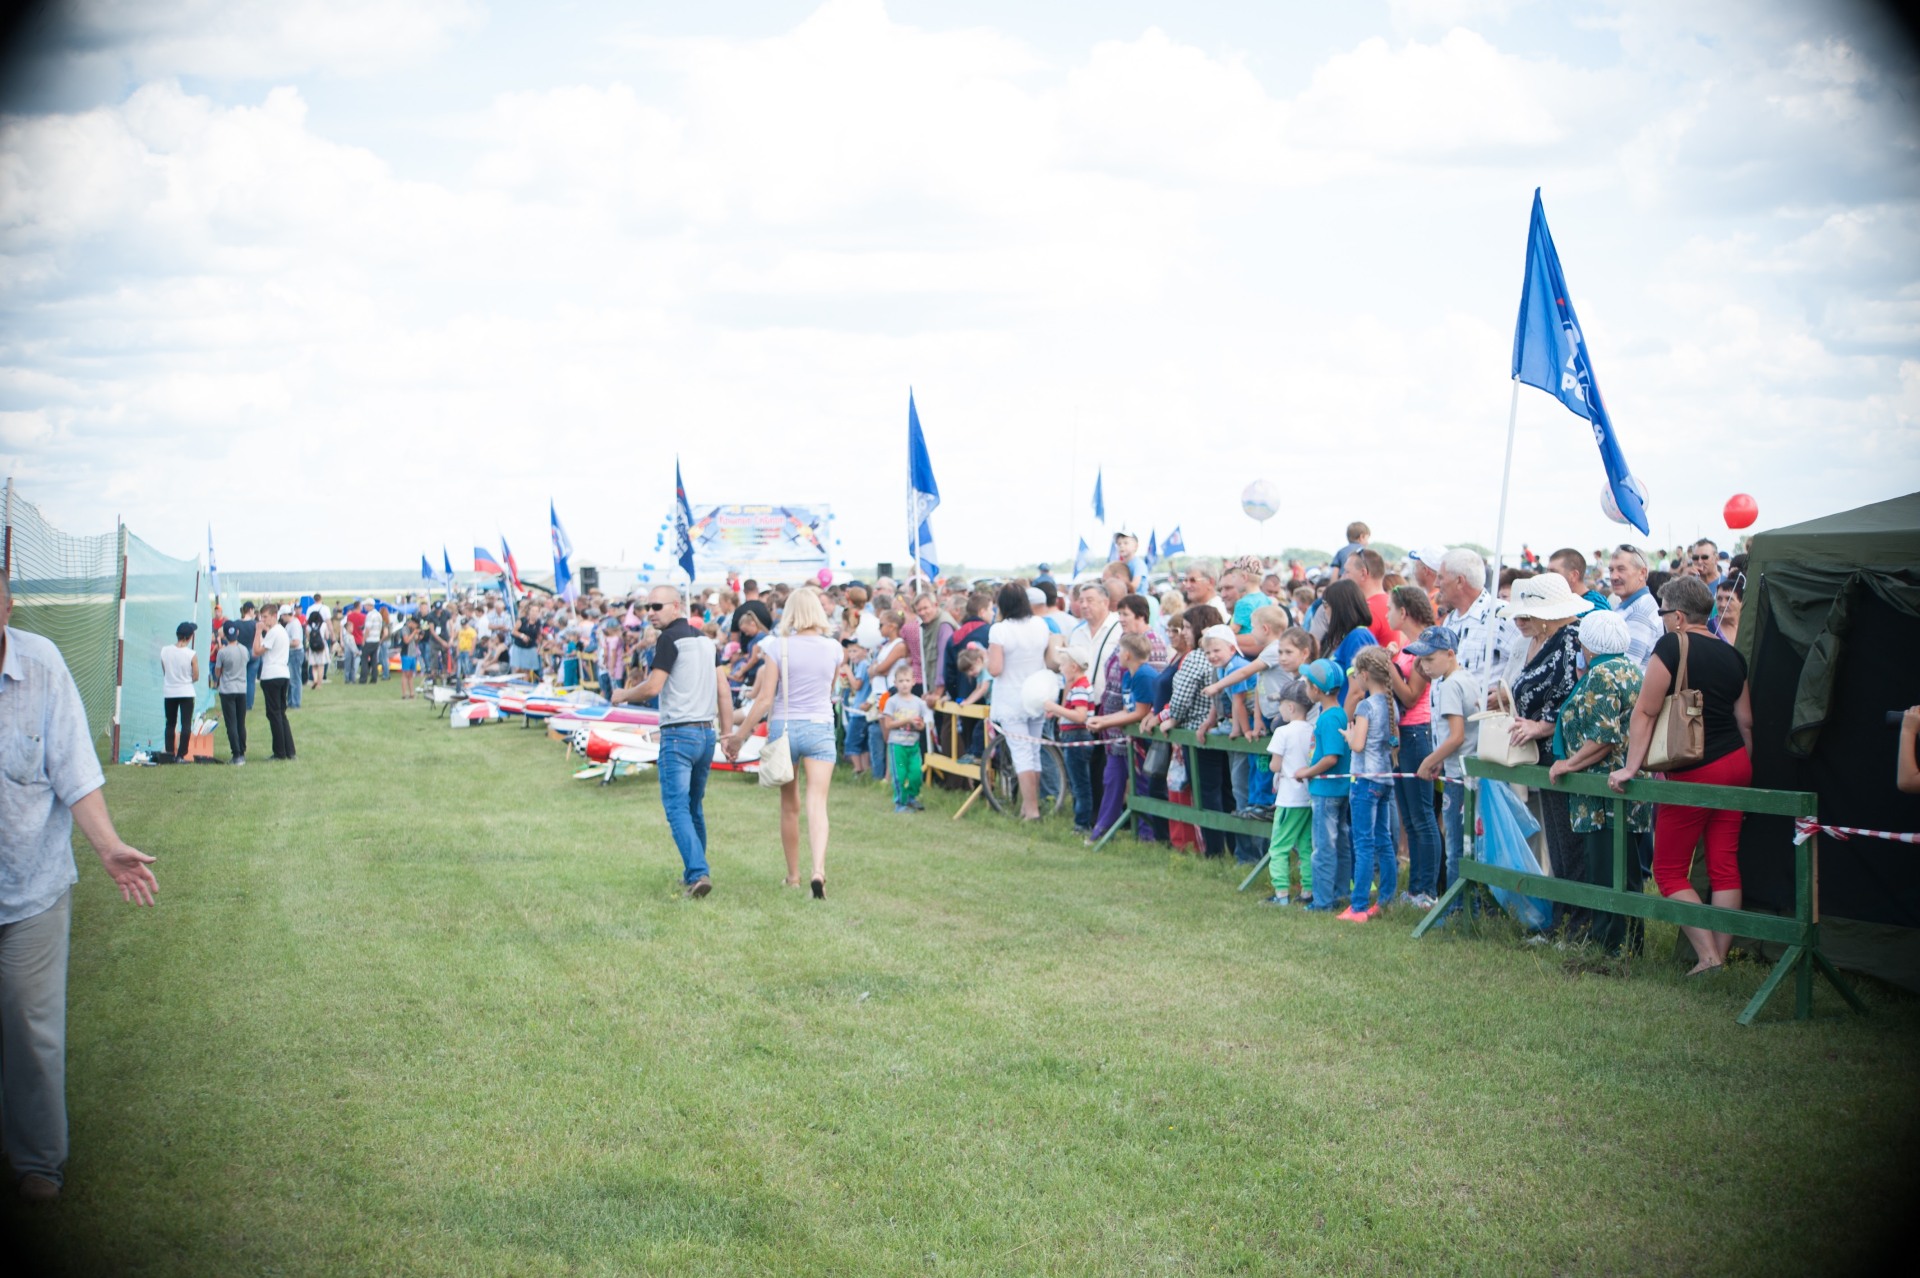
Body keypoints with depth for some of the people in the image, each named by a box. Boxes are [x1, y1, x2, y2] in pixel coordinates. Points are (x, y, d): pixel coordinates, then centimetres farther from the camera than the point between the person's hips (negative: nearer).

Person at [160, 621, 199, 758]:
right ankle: (181, 754, -5)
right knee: (186, 725, 2)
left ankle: (170, 753, 13)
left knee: (170, 724, 15)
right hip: (186, 693, -3)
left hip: (169, 693, 3)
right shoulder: (192, 655, -14)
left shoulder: (164, 651, -6)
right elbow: (196, 677, -8)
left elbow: (164, 672, 5)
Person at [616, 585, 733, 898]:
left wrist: (623, 694, 3)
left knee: (677, 808, -9)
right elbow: (723, 690, 13)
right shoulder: (705, 639, 15)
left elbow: (652, 687, -15)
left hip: (678, 733, -8)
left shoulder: (670, 638, -9)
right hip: (707, 732, 8)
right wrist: (729, 734, 13)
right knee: (695, 806, 18)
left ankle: (698, 873, -22)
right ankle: (694, 873, 24)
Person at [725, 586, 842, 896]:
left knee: (790, 806, 13)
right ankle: (819, 870, -27)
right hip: (820, 728, 0)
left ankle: (793, 875, 22)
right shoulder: (832, 649, -1)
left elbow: (764, 699, -11)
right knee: (817, 804, -7)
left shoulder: (778, 647, -8)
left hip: (784, 728, 0)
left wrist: (740, 735, -5)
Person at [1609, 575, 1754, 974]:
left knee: (1669, 870, 2)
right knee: (1725, 865, 8)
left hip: (1694, 773, -7)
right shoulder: (1730, 654, 8)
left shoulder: (1672, 646, -12)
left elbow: (1645, 712, -13)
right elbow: (1745, 721, 12)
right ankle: (1721, 953, 8)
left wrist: (1630, 768, -11)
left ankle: (1708, 955, -7)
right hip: (1736, 763, 7)